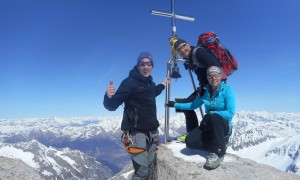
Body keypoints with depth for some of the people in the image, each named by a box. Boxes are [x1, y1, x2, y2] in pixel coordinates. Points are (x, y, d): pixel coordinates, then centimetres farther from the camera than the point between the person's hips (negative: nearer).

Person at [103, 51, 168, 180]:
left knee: (149, 168, 17)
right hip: (136, 132, -7)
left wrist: (162, 85, 36)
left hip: (152, 132, 8)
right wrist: (109, 97, -39)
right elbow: (112, 106, -18)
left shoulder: (150, 82, 9)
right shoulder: (130, 82, -13)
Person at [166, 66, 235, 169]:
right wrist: (176, 105, 12)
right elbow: (193, 105, 15)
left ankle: (219, 152, -27)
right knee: (190, 141, -21)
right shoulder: (205, 91, 3)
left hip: (224, 126, -4)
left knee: (214, 116, -39)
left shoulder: (227, 90, -11)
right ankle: (219, 146, -4)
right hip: (209, 126, 4)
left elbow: (230, 113, -19)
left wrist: (211, 114, -27)